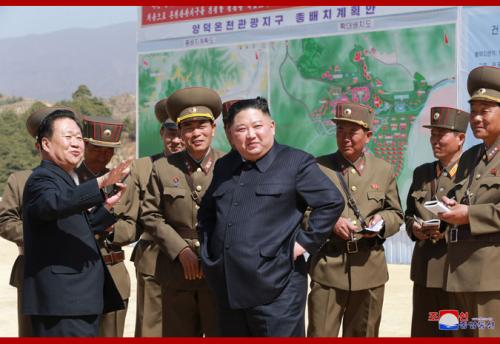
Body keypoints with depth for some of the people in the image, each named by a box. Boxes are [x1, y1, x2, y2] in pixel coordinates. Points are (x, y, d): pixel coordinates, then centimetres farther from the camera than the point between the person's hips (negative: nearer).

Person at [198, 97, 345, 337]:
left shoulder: (296, 162, -4)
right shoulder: (224, 167, 16)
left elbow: (332, 202, -8)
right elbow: (206, 211, 29)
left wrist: (305, 242, -10)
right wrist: (209, 249, 16)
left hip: (276, 289, -6)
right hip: (227, 289, 6)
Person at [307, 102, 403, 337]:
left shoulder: (384, 170, 10)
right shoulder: (318, 167, 1)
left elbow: (396, 214, 15)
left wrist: (382, 221, -7)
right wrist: (330, 223, -16)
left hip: (370, 270, 3)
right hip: (327, 267, -3)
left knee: (362, 336, 12)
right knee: (321, 335, -4)